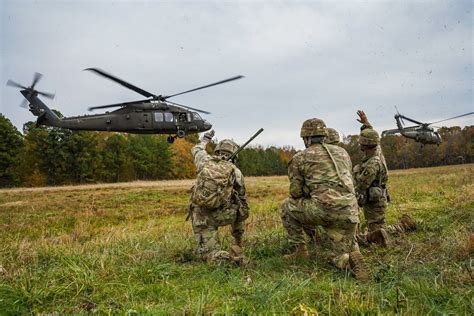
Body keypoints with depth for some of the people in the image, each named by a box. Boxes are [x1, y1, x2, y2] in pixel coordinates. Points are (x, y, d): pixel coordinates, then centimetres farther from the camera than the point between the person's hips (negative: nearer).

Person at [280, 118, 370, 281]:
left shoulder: (299, 158, 6)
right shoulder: (342, 152, 21)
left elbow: (295, 192, 4)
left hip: (324, 209, -5)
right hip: (349, 212, 5)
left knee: (287, 206, 21)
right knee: (335, 254, 21)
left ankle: (299, 249, 17)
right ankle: (352, 256, -11)